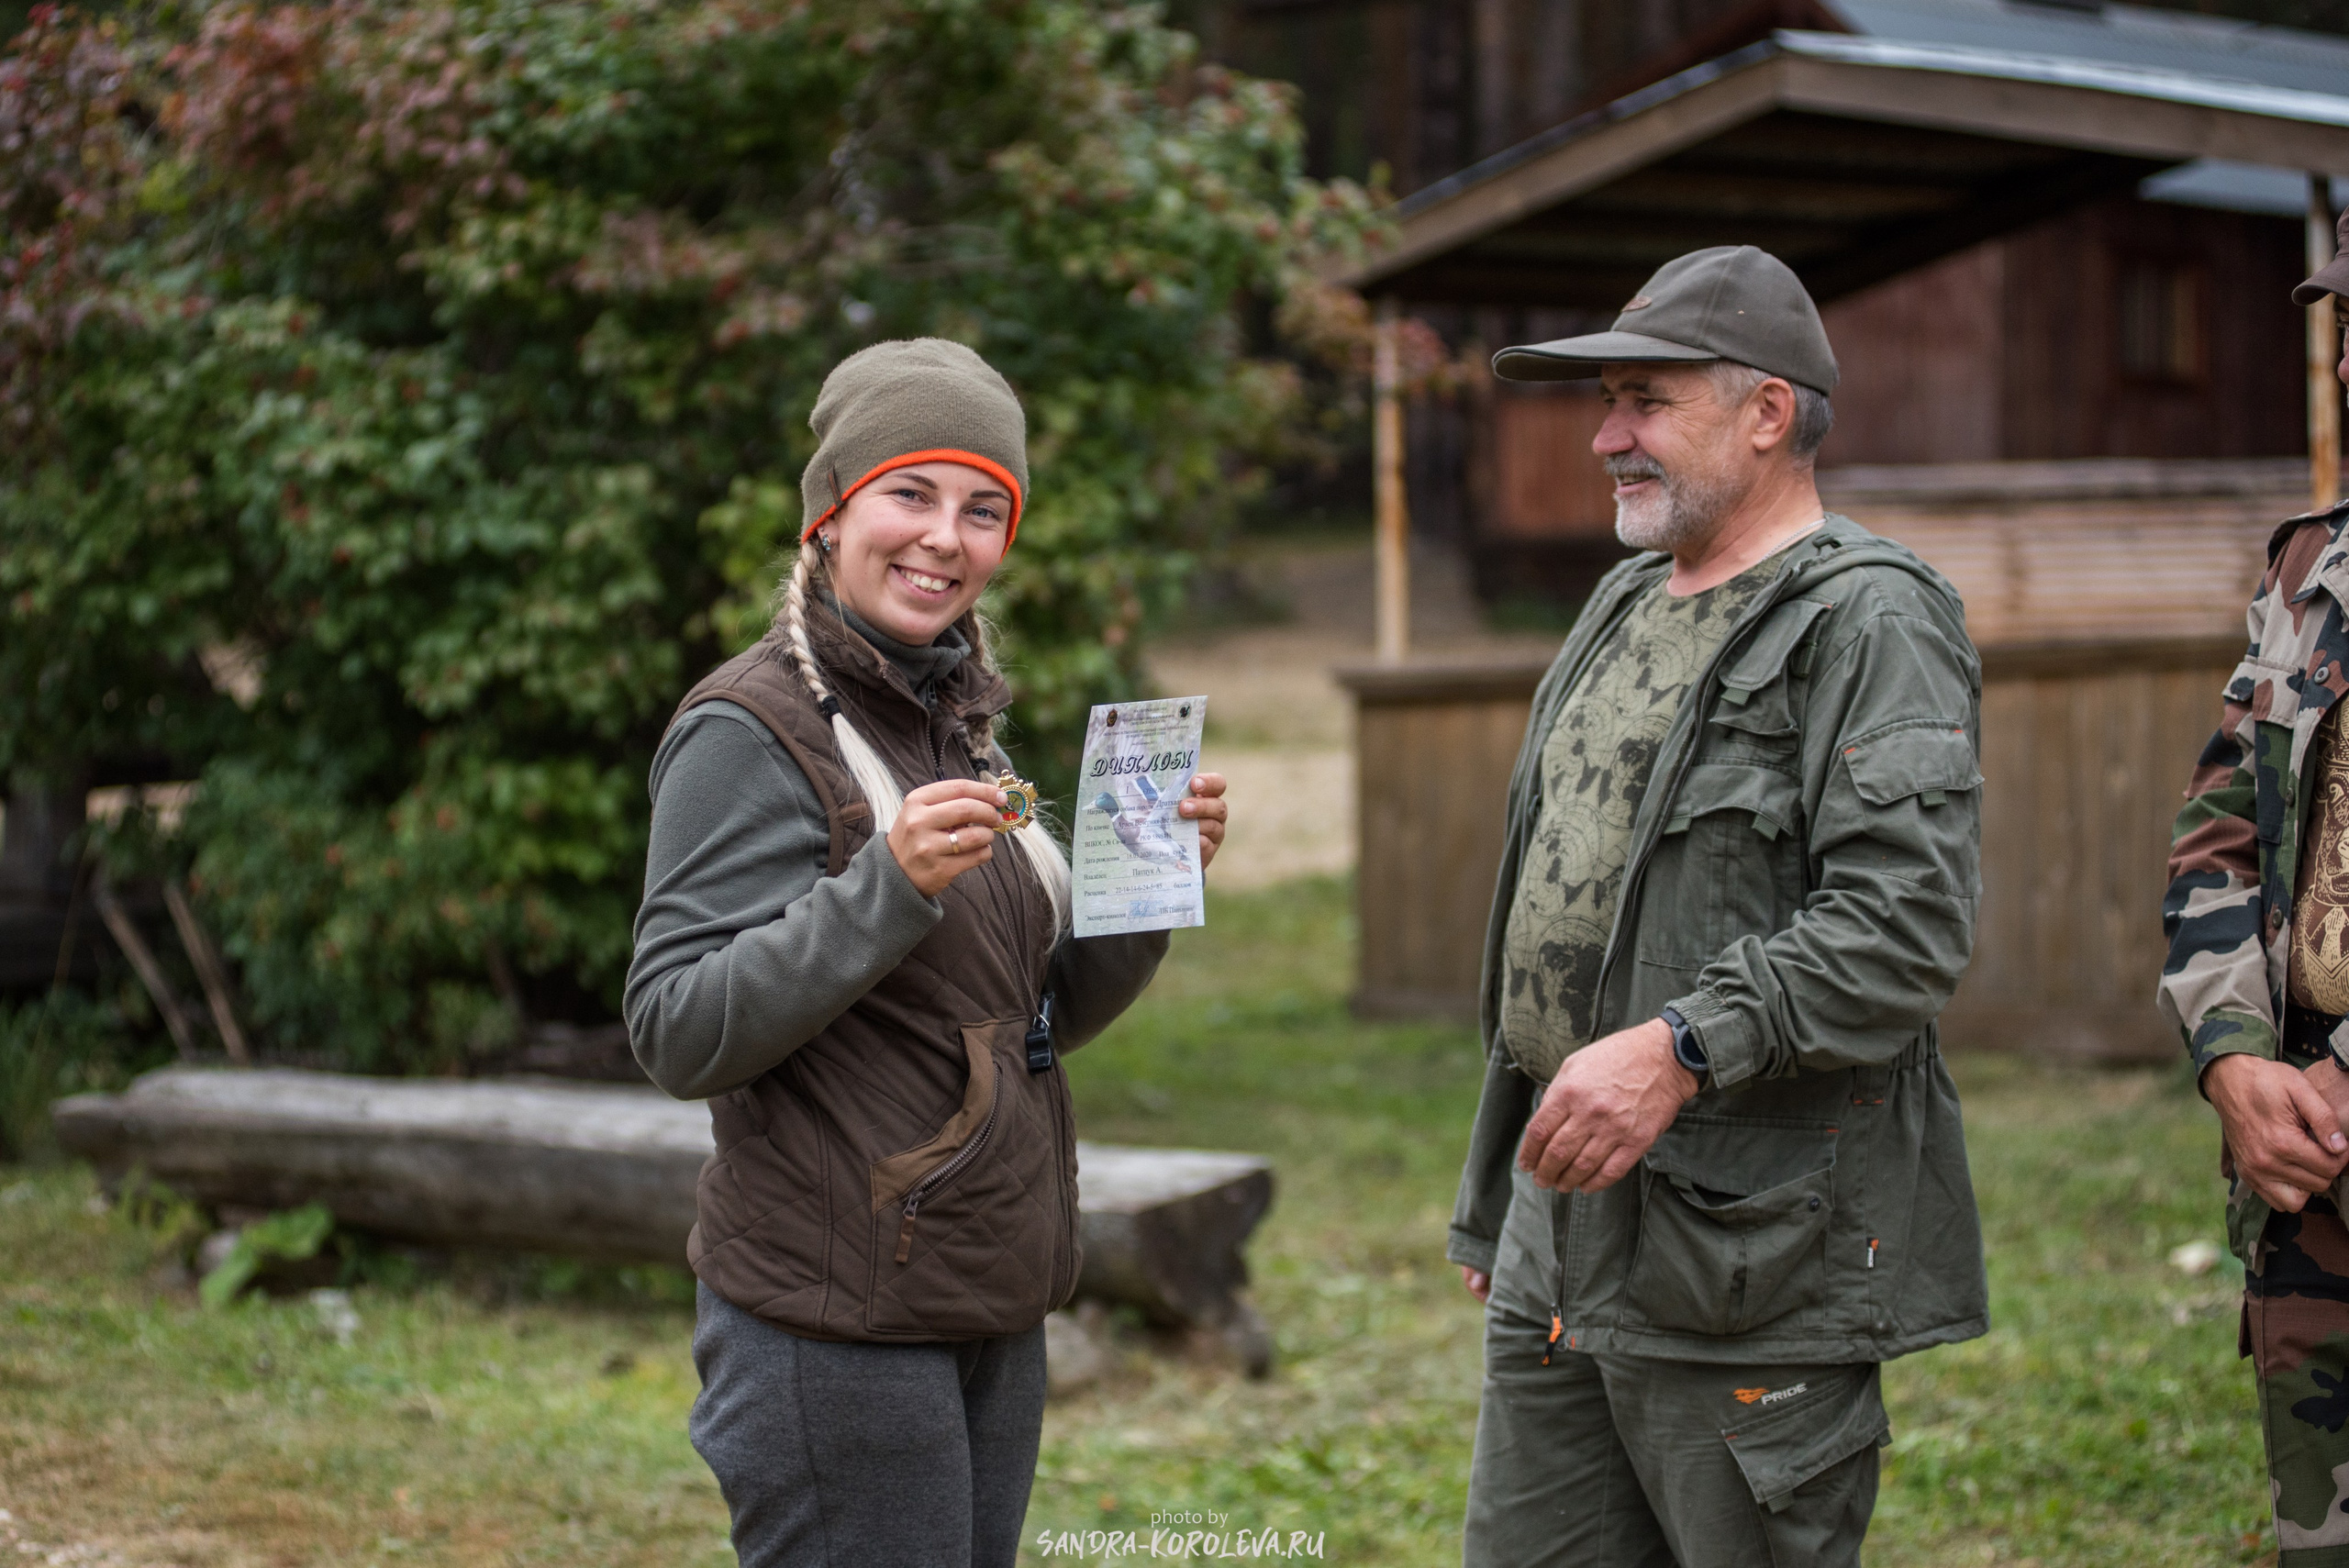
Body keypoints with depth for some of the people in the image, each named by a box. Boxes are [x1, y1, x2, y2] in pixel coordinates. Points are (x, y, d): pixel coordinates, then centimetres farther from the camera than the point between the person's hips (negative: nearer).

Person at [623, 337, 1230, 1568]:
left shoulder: (959, 720, 13)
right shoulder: (750, 734, -10)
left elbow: (1047, 1013, 17)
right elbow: (679, 1037, -18)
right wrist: (888, 885, -27)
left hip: (989, 1314, 8)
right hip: (835, 1322, -8)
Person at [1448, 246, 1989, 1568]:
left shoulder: (1870, 622, -8)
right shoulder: (1625, 611, 19)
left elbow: (1909, 927, -20)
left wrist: (1678, 1049, -27)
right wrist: (1491, 1206, 24)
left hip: (1751, 1254, -9)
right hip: (1563, 1230, 9)